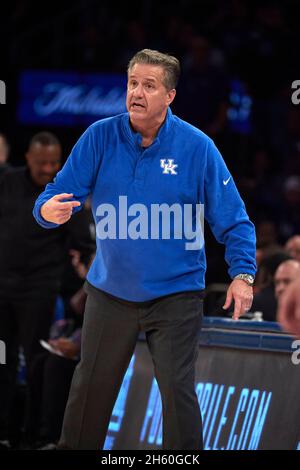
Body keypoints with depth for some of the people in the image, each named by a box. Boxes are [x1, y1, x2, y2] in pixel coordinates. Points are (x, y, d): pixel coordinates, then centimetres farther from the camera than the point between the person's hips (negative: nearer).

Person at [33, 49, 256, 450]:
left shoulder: (197, 147, -11)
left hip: (175, 295, -3)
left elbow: (233, 219, -7)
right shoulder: (99, 137, -7)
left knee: (177, 390, -7)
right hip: (109, 292, 3)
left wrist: (242, 273, -19)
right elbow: (58, 195, -6)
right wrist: (49, 210, -30)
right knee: (91, 387, 13)